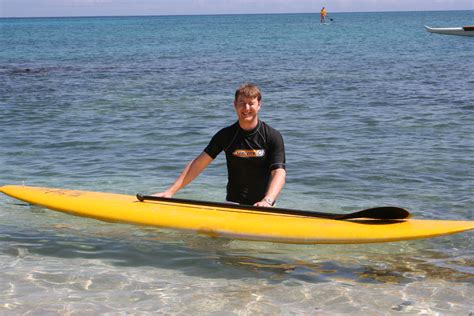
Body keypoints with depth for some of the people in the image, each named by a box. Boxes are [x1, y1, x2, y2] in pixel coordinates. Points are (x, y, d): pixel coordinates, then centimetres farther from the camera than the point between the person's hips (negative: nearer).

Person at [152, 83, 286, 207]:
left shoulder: (273, 137, -5)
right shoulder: (226, 135, 2)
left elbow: (279, 173, -16)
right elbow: (198, 164, 0)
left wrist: (267, 201, -36)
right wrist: (170, 192, -8)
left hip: (262, 206, -1)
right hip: (233, 204, 1)